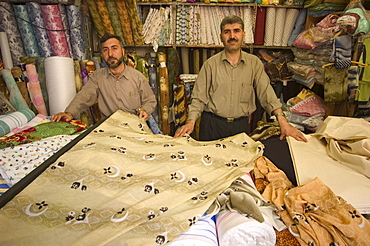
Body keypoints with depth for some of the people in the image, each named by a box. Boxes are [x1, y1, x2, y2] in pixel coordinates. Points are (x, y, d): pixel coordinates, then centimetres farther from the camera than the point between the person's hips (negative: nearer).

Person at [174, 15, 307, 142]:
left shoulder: (254, 63, 2)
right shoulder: (210, 64, -2)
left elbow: (266, 93, -5)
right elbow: (199, 98, -3)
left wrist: (282, 121, -17)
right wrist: (190, 122, -18)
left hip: (241, 124, 2)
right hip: (212, 124, -1)